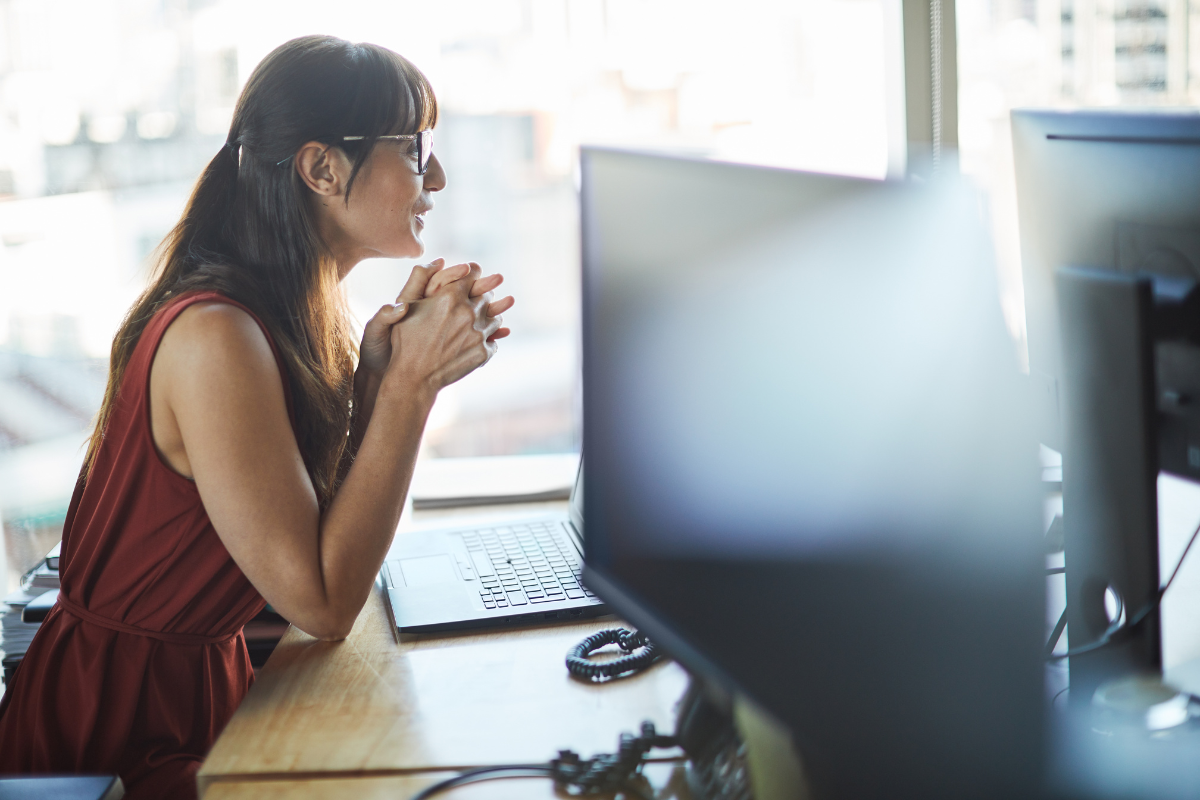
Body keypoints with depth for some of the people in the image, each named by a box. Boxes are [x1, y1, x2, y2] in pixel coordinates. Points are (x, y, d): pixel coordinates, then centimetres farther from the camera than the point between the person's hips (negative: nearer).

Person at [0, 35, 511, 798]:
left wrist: (375, 375, -10)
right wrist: (409, 385, -22)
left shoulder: (302, 314, 2)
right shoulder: (215, 336, -25)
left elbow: (330, 527, 3)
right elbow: (323, 601, -23)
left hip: (206, 680, 8)